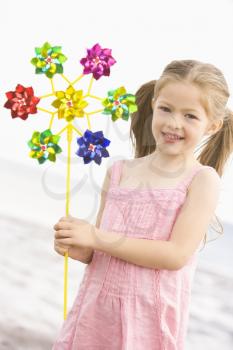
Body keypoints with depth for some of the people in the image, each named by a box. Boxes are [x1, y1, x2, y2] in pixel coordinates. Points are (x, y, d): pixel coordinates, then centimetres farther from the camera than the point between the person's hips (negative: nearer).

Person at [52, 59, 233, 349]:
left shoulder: (202, 179, -8)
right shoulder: (119, 171, 3)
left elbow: (176, 255, -17)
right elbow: (99, 253, 10)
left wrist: (97, 238, -16)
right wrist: (79, 249, -12)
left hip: (150, 320, -3)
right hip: (95, 309, 3)